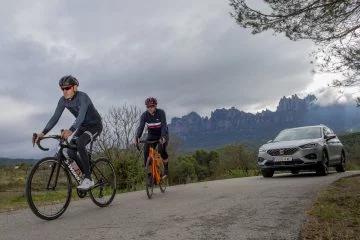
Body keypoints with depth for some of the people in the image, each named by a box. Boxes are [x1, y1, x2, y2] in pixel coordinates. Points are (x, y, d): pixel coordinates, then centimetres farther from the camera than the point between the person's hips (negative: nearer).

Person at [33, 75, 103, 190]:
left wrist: (70, 131, -59)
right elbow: (55, 117, -11)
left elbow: (81, 116, -42)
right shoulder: (63, 100, -8)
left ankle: (88, 179, -25)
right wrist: (43, 133, -24)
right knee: (70, 152, -9)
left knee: (80, 143, -32)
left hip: (95, 125, -7)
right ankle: (87, 177, 11)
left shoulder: (83, 97, -28)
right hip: (83, 126, 7)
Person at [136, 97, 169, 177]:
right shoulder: (144, 115, -15)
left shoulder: (161, 112, -21)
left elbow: (164, 125, -32)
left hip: (162, 134, -3)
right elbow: (141, 126, -26)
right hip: (151, 135, 3)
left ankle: (166, 168, -6)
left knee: (161, 149, -28)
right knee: (146, 152, -13)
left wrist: (163, 137, -49)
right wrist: (137, 137, -44)